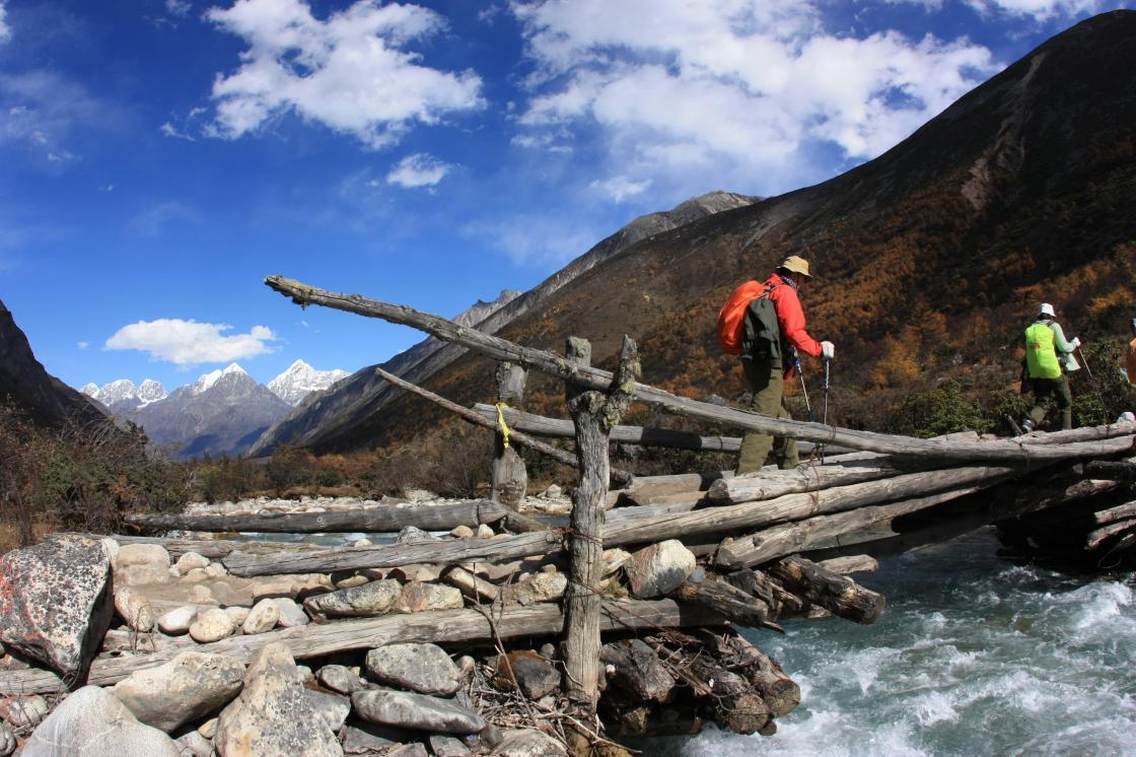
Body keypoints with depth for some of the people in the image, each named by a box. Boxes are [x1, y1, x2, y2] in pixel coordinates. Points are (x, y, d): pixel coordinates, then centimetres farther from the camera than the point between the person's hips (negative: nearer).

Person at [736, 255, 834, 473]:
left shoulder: (763, 291, 20)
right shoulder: (785, 292, -7)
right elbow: (795, 332, -19)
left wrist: (789, 356, 28)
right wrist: (819, 349, -8)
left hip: (753, 363, 10)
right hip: (769, 367, -10)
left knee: (782, 418, 21)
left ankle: (791, 467, 34)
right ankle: (745, 475, -19)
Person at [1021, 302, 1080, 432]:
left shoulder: (1030, 330, 13)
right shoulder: (1054, 326, 1)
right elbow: (1064, 347, -4)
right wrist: (1075, 343, 15)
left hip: (1036, 373, 4)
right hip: (1054, 371, -3)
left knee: (1040, 404, 8)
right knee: (1065, 403, 13)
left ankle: (1030, 422, -19)